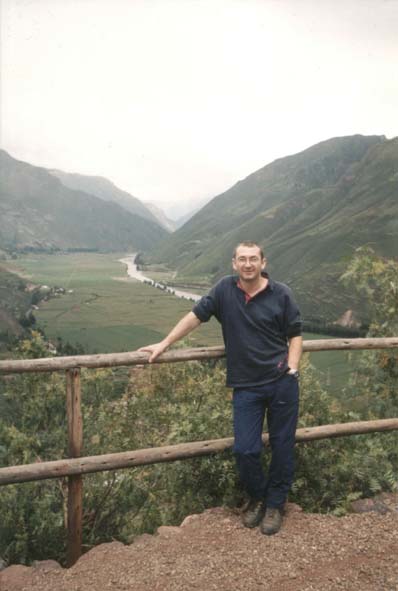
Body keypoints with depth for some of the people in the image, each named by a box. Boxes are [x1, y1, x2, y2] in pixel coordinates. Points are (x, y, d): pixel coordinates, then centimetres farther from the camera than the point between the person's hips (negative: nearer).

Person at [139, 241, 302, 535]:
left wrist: (291, 369, -7)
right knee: (245, 449, -1)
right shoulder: (225, 289, 1)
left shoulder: (281, 293, -2)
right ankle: (257, 498, 28)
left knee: (282, 446, 7)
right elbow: (196, 316, 6)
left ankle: (275, 504, 28)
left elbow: (295, 335, 5)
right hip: (246, 386, 1)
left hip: (282, 383, -1)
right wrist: (164, 344, 6)